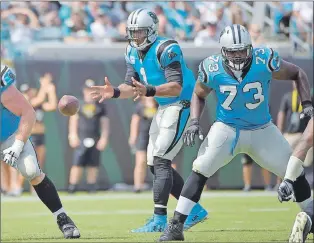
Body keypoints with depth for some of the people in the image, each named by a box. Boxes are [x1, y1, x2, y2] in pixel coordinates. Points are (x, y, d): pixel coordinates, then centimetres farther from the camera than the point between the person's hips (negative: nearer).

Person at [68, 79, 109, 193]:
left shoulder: (100, 107, 11)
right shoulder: (78, 105, 8)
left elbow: (105, 123, 9)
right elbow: (73, 121, 5)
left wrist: (104, 138, 0)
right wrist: (73, 135, -5)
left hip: (95, 140, 2)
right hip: (81, 139, -2)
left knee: (94, 165, 2)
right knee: (77, 163, -10)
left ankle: (91, 187, 9)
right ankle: (72, 186, -9)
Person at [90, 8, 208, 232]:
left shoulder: (165, 50, -22)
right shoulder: (133, 53, 5)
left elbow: (176, 87, -30)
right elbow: (131, 86, 9)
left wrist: (149, 91, -45)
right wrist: (115, 92, -12)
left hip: (181, 105, -10)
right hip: (164, 108, 10)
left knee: (161, 161, -15)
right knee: (155, 164, 11)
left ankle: (160, 220, -12)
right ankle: (195, 211, 20)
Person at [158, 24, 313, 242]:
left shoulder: (265, 62, -20)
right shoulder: (212, 69, -16)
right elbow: (199, 95, 5)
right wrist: (194, 122, -10)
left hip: (262, 131, 1)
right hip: (226, 129, -1)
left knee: (294, 173, 2)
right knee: (200, 171, -16)